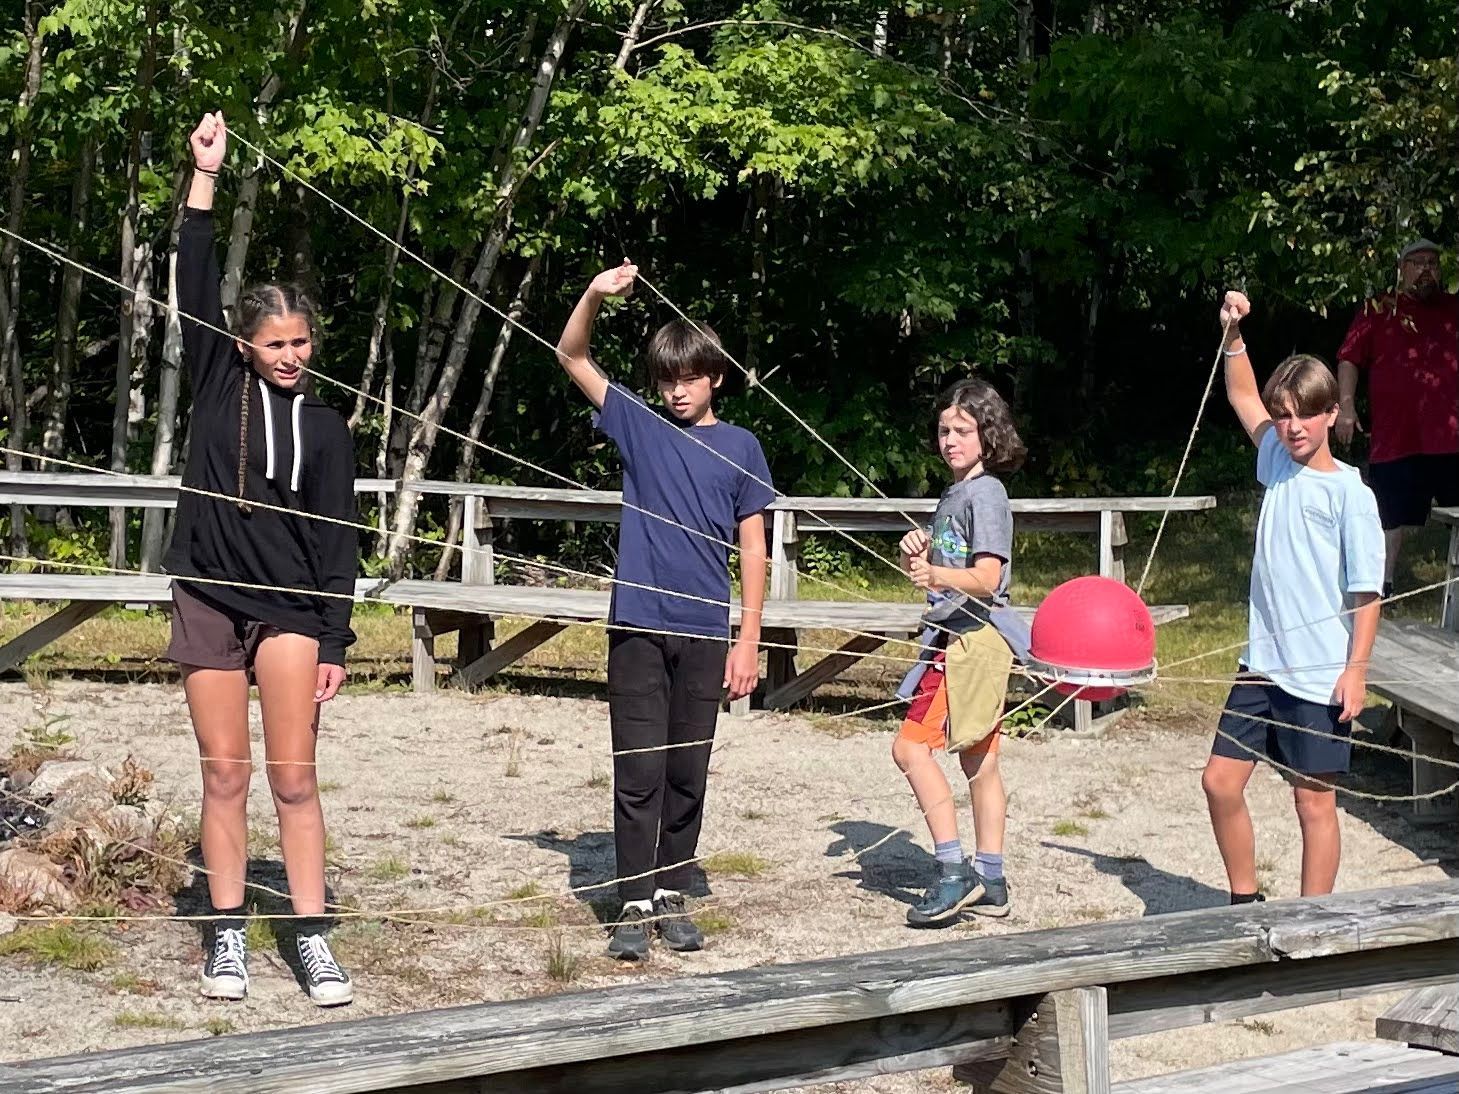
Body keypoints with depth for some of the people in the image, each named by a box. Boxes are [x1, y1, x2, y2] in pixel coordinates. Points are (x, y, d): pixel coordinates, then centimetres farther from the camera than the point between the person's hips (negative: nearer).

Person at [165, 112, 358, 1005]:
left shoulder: (326, 428, 5)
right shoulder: (219, 384, 5)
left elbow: (336, 543, 4)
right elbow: (196, 285, -5)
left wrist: (334, 641, -2)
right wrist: (205, 177, -12)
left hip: (290, 607, 0)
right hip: (210, 599, 0)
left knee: (295, 778, -3)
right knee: (226, 775, 3)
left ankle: (313, 939, 1)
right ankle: (229, 936, 9)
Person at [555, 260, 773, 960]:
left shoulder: (740, 448, 6)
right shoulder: (638, 425, 7)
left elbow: (753, 548, 6)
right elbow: (571, 356, 4)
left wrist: (748, 640, 0)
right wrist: (596, 295, -14)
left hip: (705, 631, 1)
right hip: (638, 622, -1)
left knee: (687, 772, 7)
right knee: (638, 770, -2)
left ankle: (671, 896, 18)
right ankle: (635, 904, 2)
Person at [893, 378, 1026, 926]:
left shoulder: (985, 495, -12)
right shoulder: (955, 493, 17)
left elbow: (986, 578, -20)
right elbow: (930, 565, 19)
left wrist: (936, 574, -35)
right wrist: (915, 551, -2)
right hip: (960, 639, 10)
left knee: (912, 746, -14)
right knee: (979, 763, 11)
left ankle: (956, 872, -13)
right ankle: (989, 882, 16)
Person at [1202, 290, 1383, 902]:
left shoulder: (1348, 492, -11)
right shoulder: (1277, 463, 6)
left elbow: (1366, 591, -11)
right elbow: (1243, 396, 21)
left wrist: (1357, 670, -15)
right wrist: (1233, 334, 8)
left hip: (1320, 675, -6)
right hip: (1264, 663, 7)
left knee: (1315, 803, 2)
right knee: (1221, 782, 7)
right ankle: (1246, 903, 23)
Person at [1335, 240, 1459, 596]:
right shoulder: (1378, 310, 4)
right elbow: (1350, 358, 0)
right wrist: (1345, 405, -10)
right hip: (1398, 436, -2)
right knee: (1392, 515, 6)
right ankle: (1383, 584, 15)